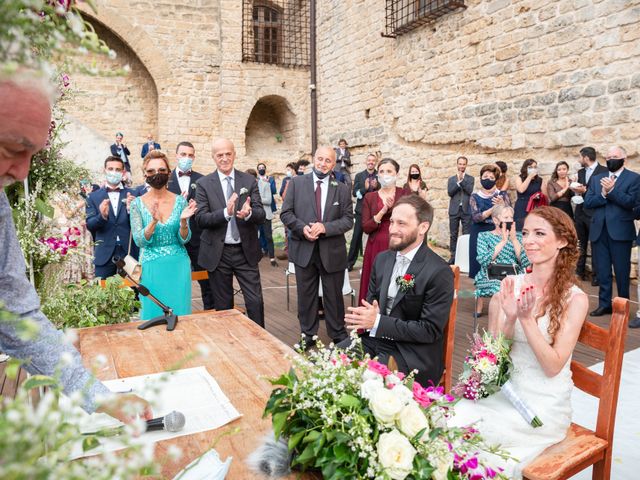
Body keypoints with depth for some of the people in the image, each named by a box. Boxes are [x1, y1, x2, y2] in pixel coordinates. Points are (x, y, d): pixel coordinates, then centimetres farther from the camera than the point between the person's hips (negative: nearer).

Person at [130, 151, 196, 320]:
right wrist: (154, 221, -25)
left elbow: (184, 239, -1)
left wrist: (183, 221, -21)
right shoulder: (137, 203, -3)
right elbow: (139, 241, -9)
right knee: (154, 315, 6)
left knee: (180, 314, 5)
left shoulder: (180, 201, 0)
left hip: (178, 266, 1)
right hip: (152, 267, -1)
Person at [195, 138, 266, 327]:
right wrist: (226, 212, -27)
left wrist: (249, 213, -28)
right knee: (223, 305, 12)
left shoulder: (249, 181, 2)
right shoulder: (204, 184, -2)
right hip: (217, 253, 0)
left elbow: (261, 214, -4)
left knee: (255, 301, 2)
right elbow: (200, 219, -10)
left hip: (246, 251, 1)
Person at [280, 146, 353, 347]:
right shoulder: (296, 183, 3)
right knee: (306, 295, 11)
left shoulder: (342, 189, 4)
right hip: (304, 249, 0)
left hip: (332, 251, 0)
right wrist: (302, 227, -18)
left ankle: (338, 336, 26)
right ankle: (308, 335, 25)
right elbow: (286, 213, 0)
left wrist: (325, 227, -18)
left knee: (334, 296, 11)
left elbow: (348, 220, -2)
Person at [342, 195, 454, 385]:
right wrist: (364, 317, -11)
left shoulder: (439, 272, -15)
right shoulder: (382, 259, 6)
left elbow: (430, 330, -17)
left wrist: (377, 322, -22)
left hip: (411, 353, -6)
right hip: (374, 339, 6)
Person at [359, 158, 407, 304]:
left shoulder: (405, 194, 4)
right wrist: (382, 211, -14)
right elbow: (366, 228, -2)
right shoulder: (369, 197, 7)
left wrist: (394, 207, -19)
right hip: (376, 249, 2)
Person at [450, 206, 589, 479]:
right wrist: (510, 318, -19)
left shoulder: (574, 299, -11)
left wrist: (527, 318, -24)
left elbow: (553, 367, -13)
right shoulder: (510, 286, -1)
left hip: (545, 405, -3)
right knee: (445, 425, -19)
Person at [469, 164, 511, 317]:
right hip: (479, 235, 0)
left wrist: (502, 205, -22)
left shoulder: (502, 195, 6)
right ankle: (479, 304, 7)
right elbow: (476, 217, -10)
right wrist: (493, 208, -21)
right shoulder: (475, 196, 4)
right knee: (480, 269, 0)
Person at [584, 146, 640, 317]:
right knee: (602, 271, 8)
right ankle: (604, 304, 17)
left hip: (620, 231, -4)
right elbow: (587, 202, 4)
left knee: (622, 271, 4)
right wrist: (603, 194, -13)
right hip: (599, 231, 4)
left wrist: (611, 191, -19)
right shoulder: (597, 179, 13)